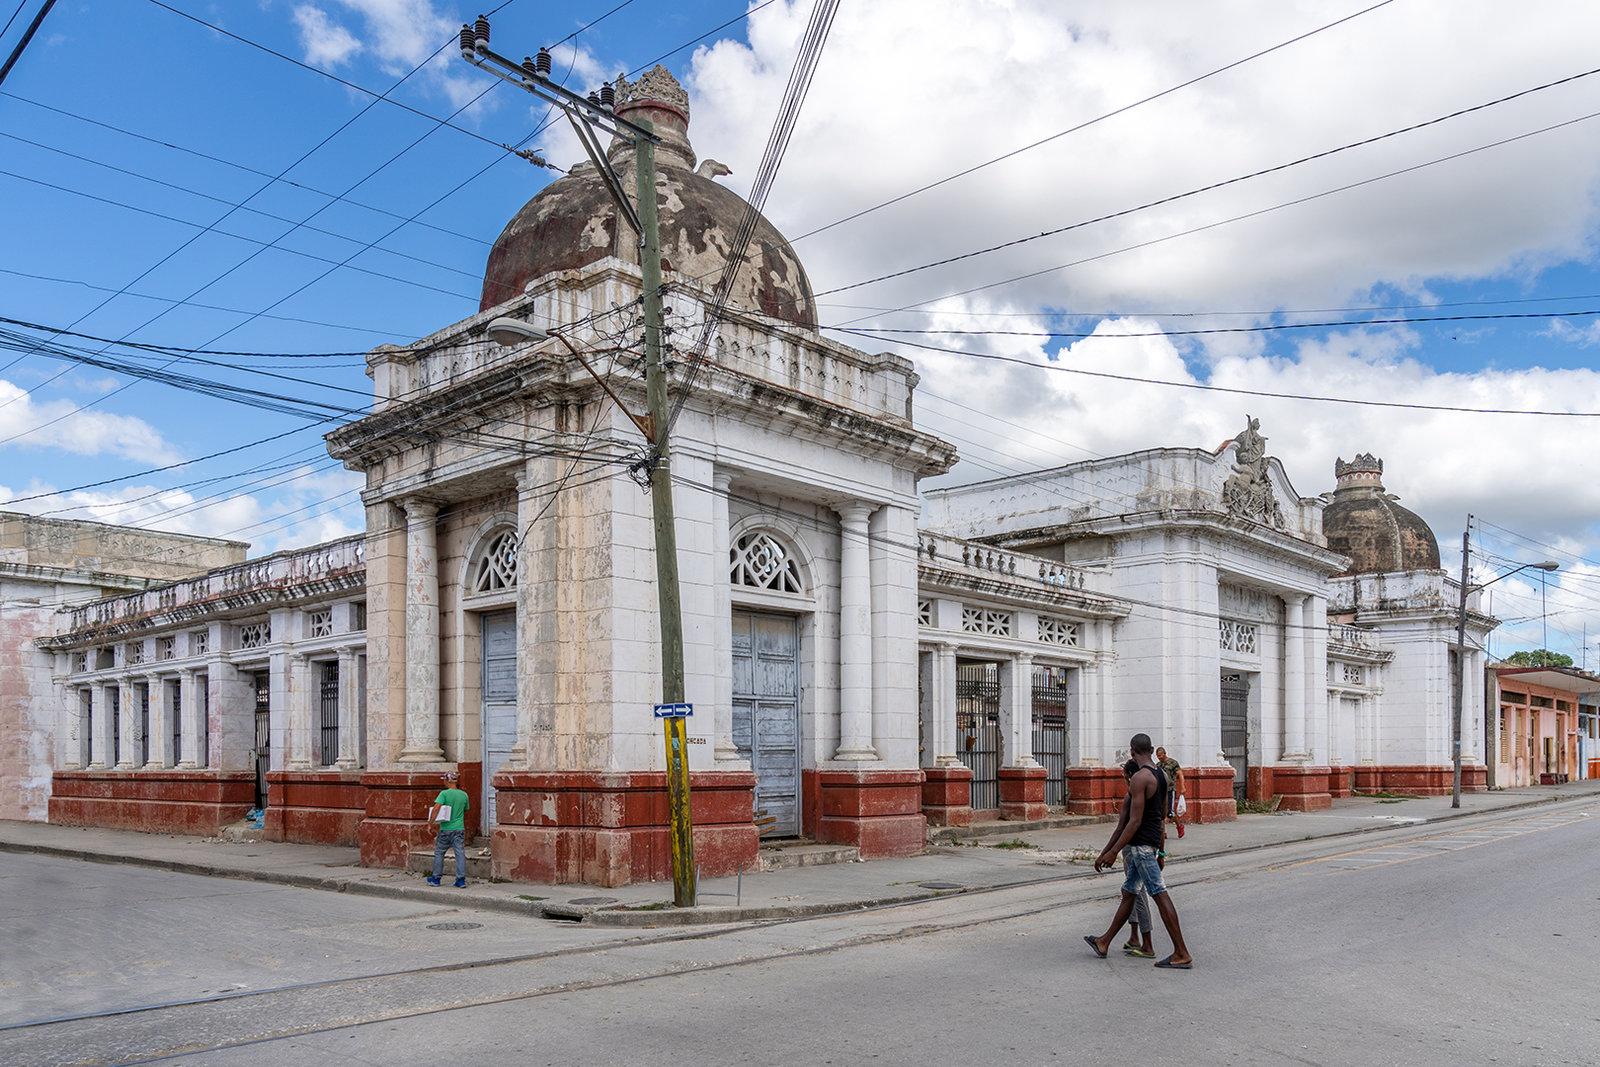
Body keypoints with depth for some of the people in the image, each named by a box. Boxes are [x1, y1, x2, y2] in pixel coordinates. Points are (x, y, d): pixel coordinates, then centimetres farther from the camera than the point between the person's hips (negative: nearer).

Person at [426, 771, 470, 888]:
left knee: (439, 853, 14)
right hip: (459, 829, 3)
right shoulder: (464, 795, 3)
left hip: (446, 829, -3)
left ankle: (436, 879, 21)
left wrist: (431, 822, -15)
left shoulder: (444, 793, -11)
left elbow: (436, 808, -22)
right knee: (460, 854, 3)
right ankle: (461, 880, -1)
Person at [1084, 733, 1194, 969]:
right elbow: (1162, 816, 19)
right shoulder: (1161, 776, 11)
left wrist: (1112, 852, -16)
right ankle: (1103, 943, 25)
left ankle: (1182, 954, -2)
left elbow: (1134, 821, -20)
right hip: (1152, 842, 10)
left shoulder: (1140, 778, -17)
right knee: (1128, 893, 15)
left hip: (1140, 843, -10)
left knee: (1160, 894, -6)